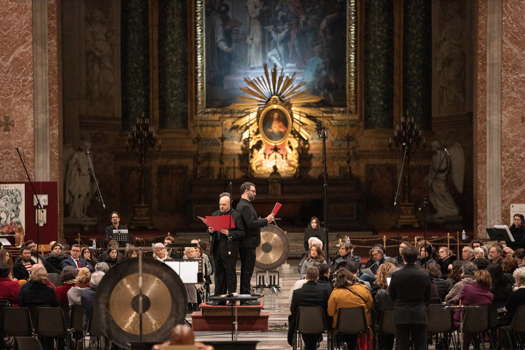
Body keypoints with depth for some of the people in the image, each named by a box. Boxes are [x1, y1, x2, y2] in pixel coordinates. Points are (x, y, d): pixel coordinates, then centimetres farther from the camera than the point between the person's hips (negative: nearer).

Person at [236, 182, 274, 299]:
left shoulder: (244, 205, 17)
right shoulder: (245, 206, -17)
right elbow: (251, 224, -25)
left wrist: (265, 220, 12)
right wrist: (266, 220, -18)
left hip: (247, 244, 11)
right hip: (248, 243, -11)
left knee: (246, 271, 15)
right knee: (247, 271, -7)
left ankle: (245, 295, 20)